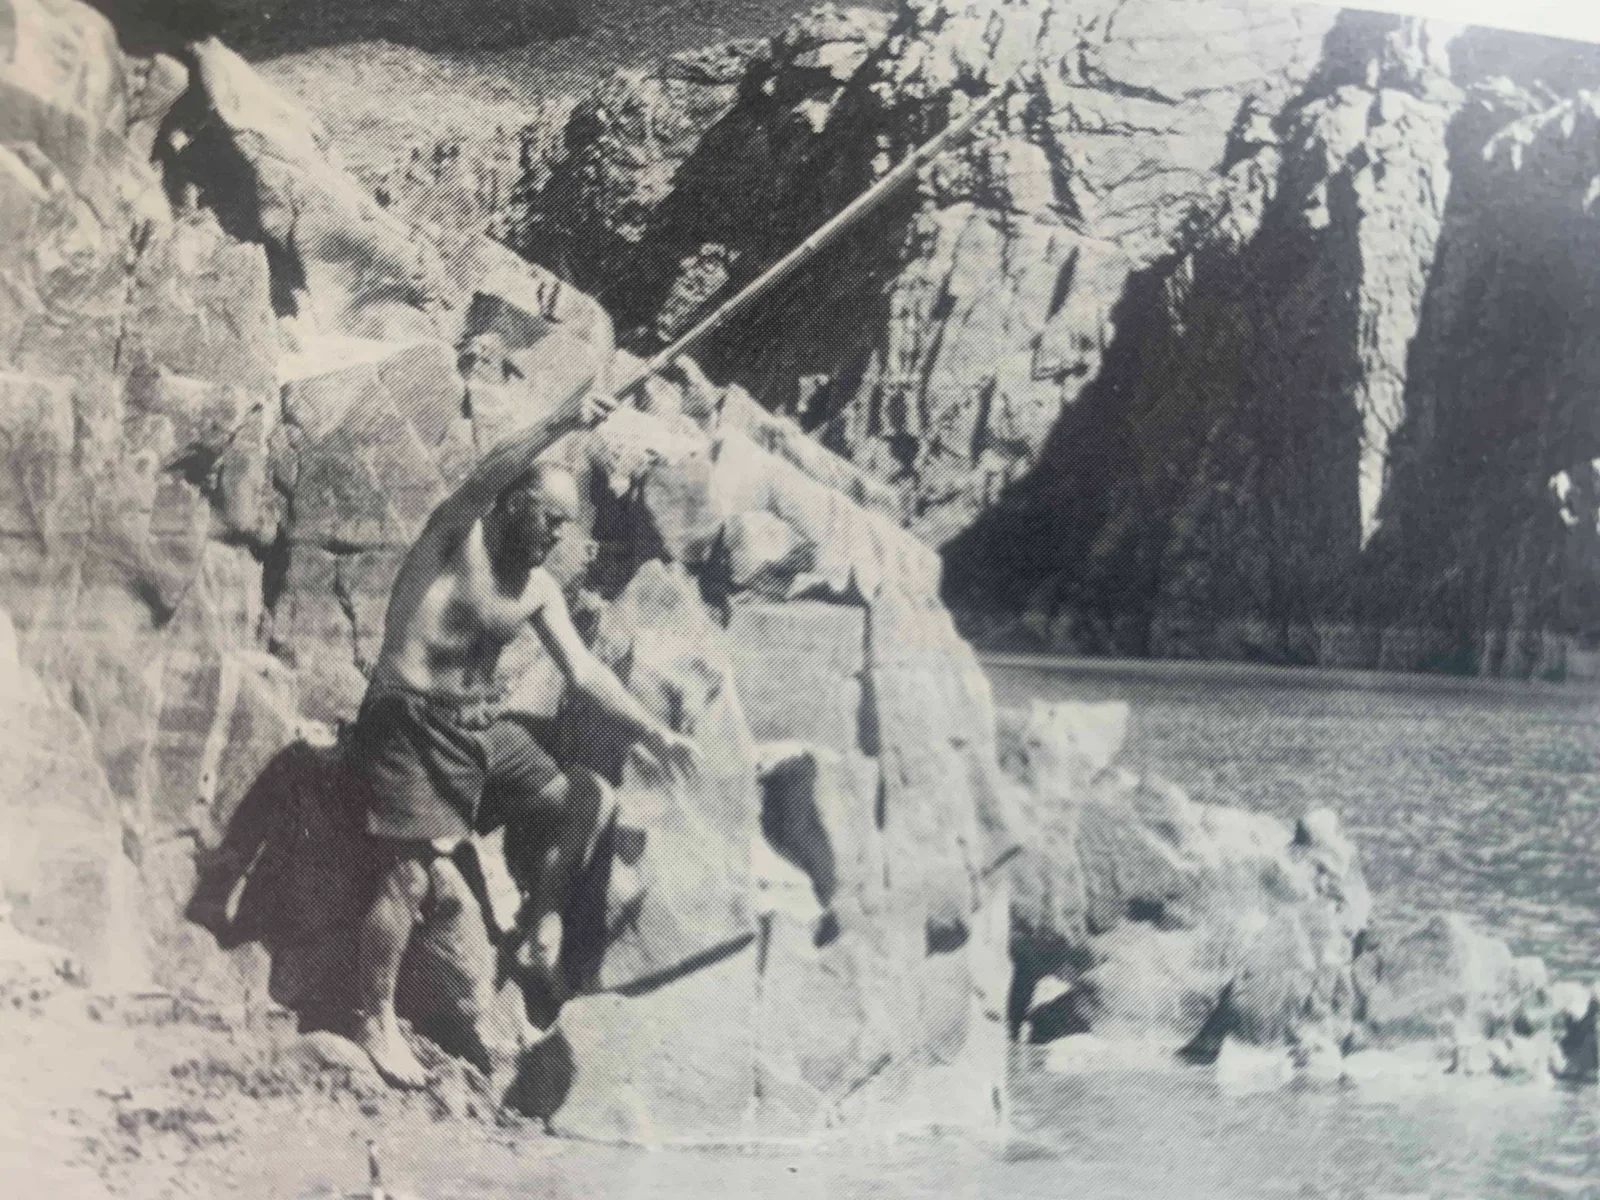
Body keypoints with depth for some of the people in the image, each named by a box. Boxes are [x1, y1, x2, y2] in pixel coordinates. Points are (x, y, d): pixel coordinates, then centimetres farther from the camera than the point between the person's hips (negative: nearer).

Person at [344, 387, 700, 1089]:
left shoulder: (539, 590, 10)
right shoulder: (455, 539, -8)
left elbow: (583, 671, 9)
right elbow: (485, 480, -28)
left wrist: (650, 731, 3)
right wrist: (559, 426, -39)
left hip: (486, 725, 7)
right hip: (412, 721, -7)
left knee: (580, 803, 1)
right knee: (409, 876, -8)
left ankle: (543, 912, 20)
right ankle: (373, 1020, 6)